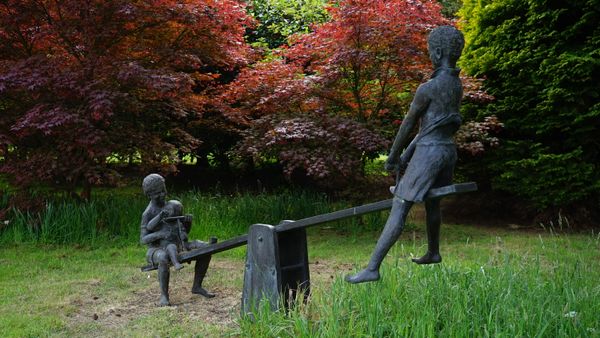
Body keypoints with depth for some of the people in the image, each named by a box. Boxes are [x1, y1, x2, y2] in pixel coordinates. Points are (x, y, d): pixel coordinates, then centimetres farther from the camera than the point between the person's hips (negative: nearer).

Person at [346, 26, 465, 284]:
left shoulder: (428, 88, -16)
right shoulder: (457, 84, 9)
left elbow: (408, 124, -8)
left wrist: (392, 157, 3)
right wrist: (407, 155, 15)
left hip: (429, 151, -9)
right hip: (448, 149, 9)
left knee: (399, 209, -12)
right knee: (431, 202, 27)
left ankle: (372, 268, -14)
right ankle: (433, 253, 46)